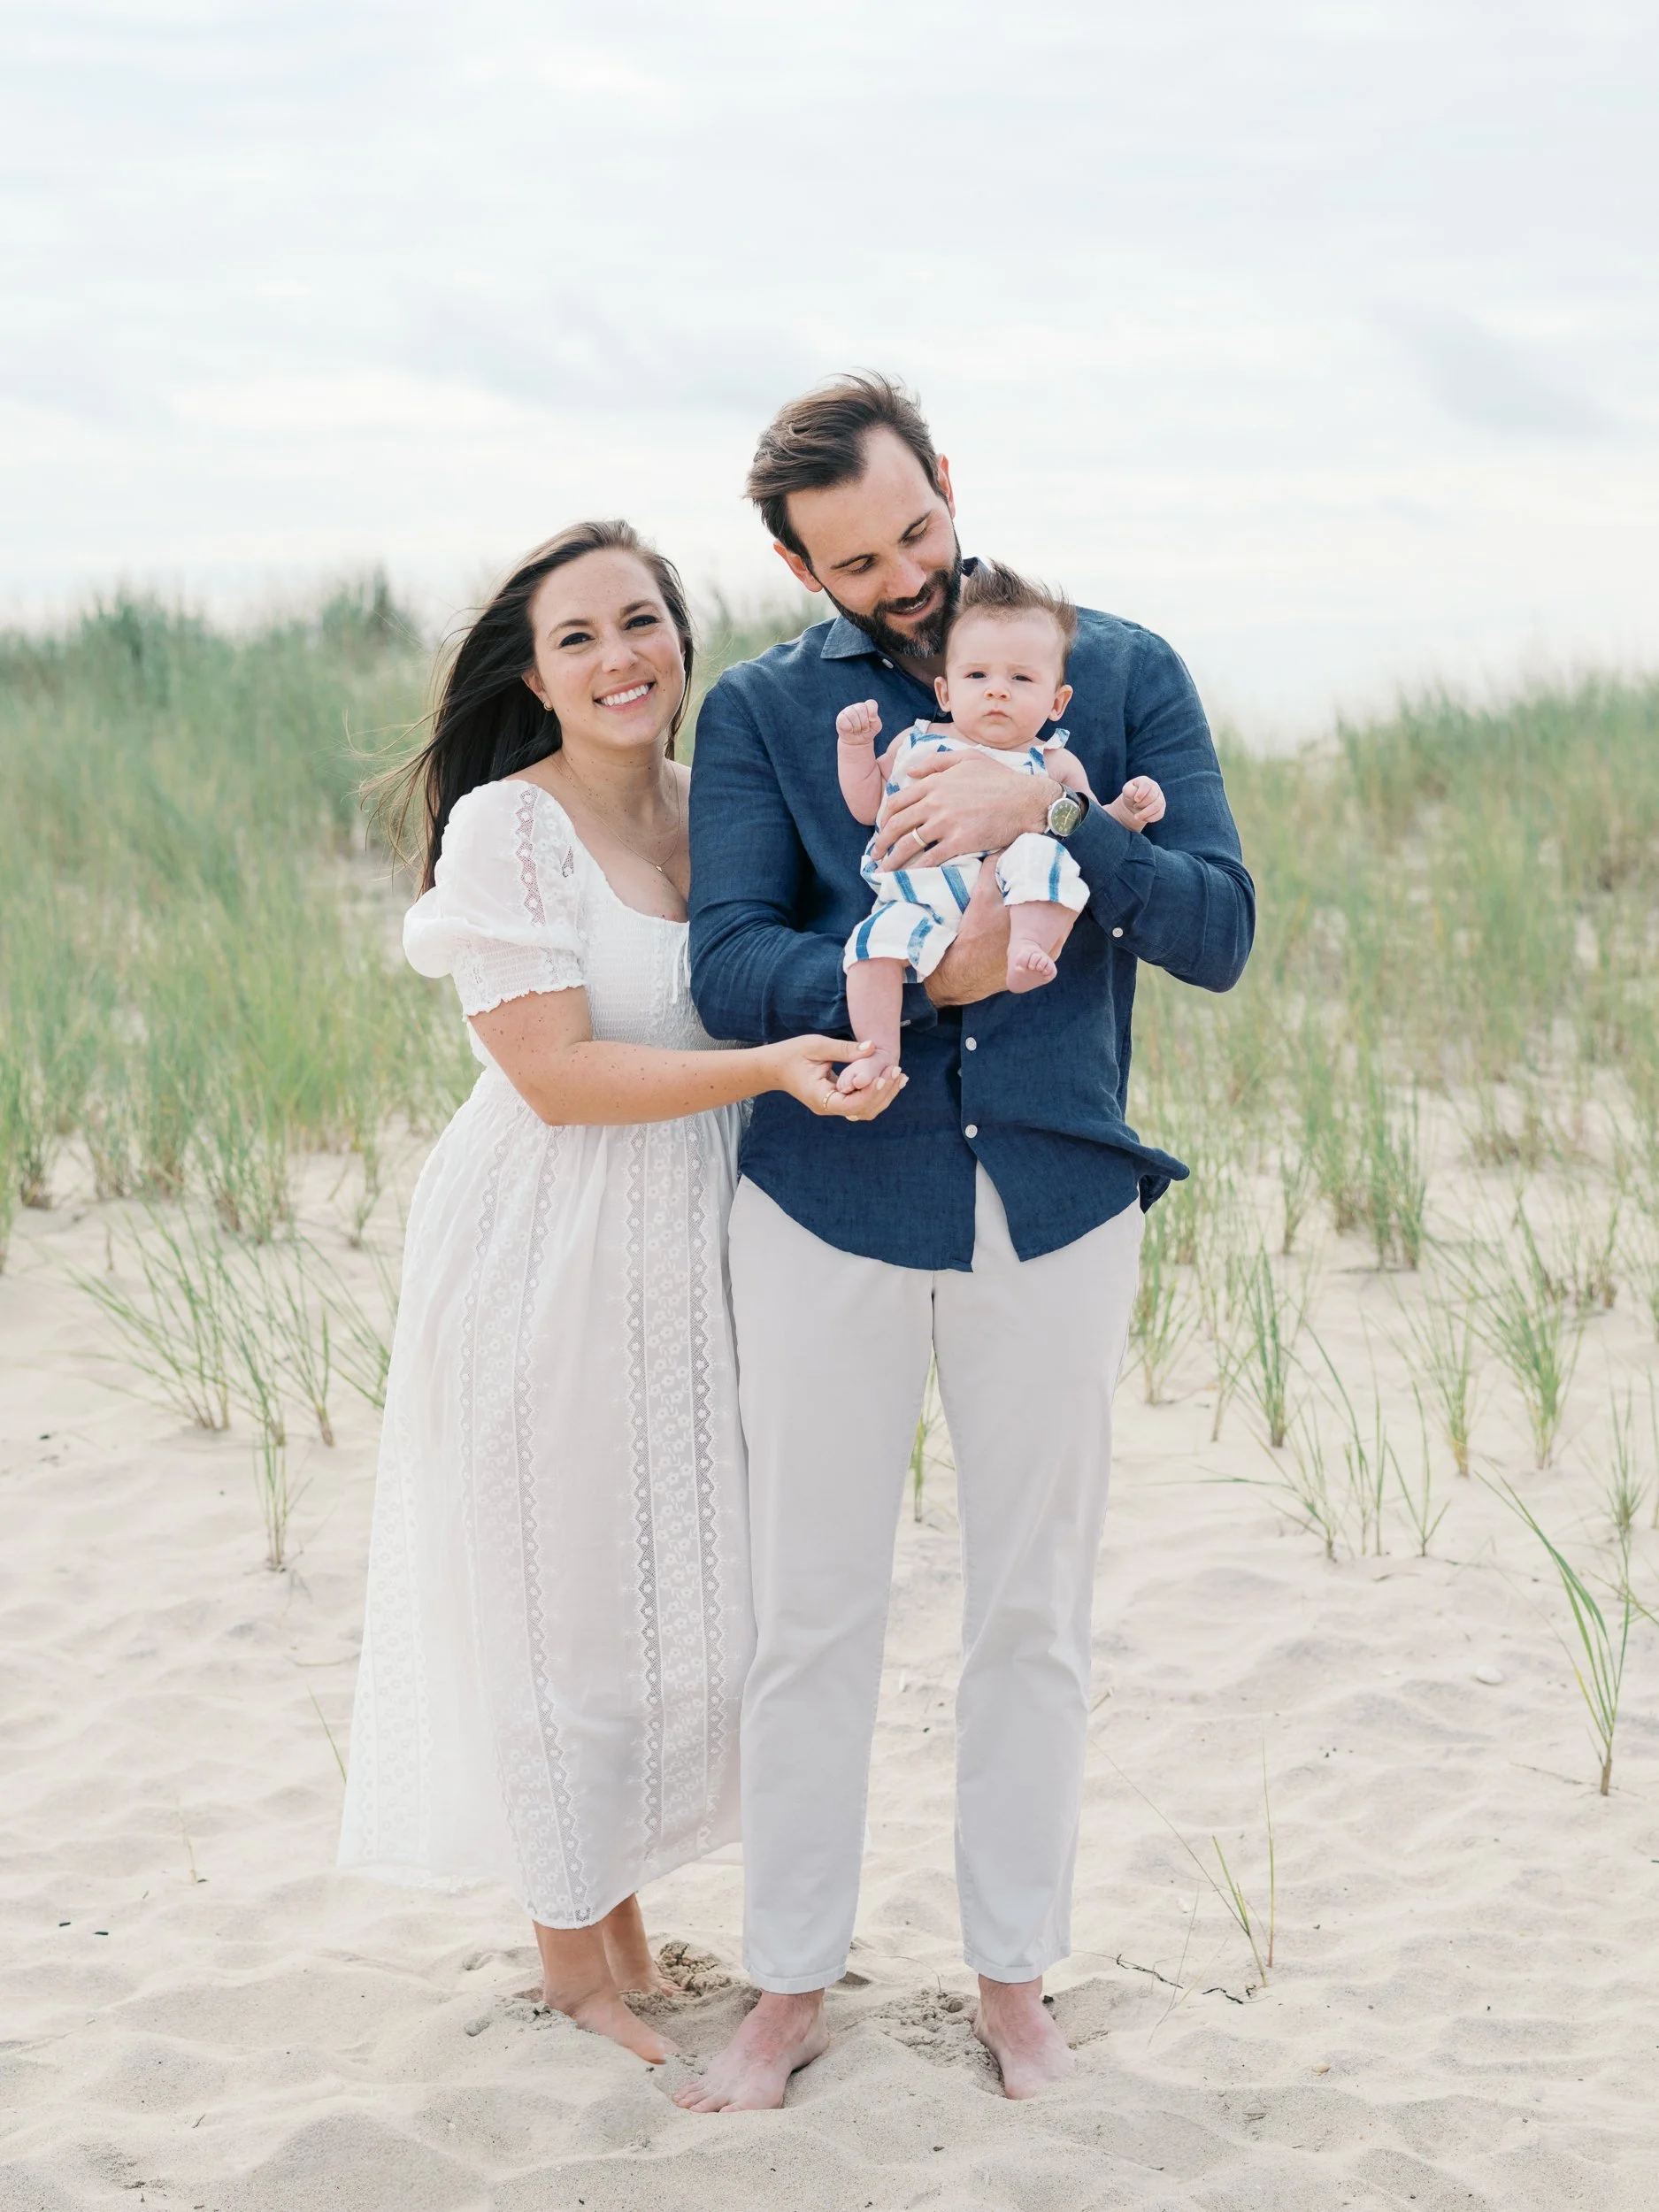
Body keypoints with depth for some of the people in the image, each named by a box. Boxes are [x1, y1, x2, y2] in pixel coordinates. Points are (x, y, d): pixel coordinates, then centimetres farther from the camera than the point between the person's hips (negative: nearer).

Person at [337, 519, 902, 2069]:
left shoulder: (723, 804, 4)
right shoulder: (506, 825, -15)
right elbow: (556, 1073, -19)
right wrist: (768, 1068, -27)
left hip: (687, 1252, 6)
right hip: (547, 1259, -6)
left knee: (678, 1585, 14)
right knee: (560, 1592, 7)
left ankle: (624, 1902, 34)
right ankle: (570, 1944, 26)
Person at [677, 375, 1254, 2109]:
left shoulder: (1123, 677, 1)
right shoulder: (762, 712, 1)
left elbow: (1219, 934, -8)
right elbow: (731, 970, -10)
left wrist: (1052, 812, -22)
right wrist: (922, 971, -26)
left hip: (1053, 1212, 1)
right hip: (830, 1214, 0)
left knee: (1033, 1620, 10)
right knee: (812, 1619, 7)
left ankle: (1014, 1980, 26)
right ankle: (792, 1989, 22)